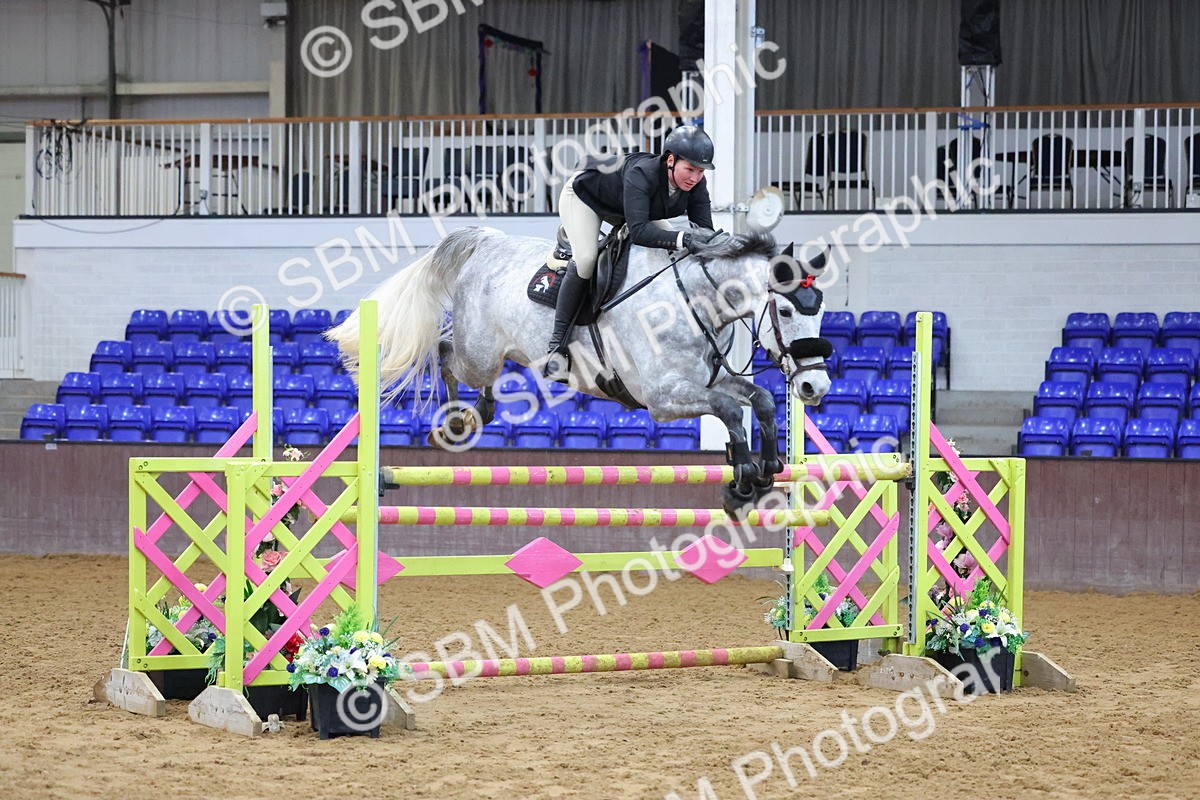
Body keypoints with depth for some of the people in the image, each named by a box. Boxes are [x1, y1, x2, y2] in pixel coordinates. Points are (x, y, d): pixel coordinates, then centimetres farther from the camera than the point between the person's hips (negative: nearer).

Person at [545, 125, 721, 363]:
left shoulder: (696, 185, -25)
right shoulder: (642, 174, -44)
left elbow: (704, 227, -25)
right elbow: (639, 231, -53)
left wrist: (710, 239, -49)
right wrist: (685, 238, -64)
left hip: (622, 207, 7)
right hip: (583, 194, -7)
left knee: (676, 250, -4)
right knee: (585, 259, -28)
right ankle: (557, 343, -20)